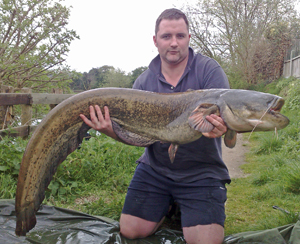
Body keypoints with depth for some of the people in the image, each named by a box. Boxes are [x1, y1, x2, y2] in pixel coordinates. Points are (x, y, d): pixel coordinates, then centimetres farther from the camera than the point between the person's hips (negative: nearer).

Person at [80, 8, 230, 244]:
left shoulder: (209, 70, -8)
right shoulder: (144, 82, 1)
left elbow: (225, 118, -17)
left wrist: (220, 128, -42)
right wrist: (112, 130, -27)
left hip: (201, 173, -2)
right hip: (154, 169, 3)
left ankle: (182, 208, 19)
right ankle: (166, 207, 30)